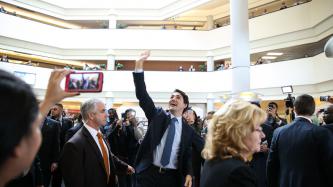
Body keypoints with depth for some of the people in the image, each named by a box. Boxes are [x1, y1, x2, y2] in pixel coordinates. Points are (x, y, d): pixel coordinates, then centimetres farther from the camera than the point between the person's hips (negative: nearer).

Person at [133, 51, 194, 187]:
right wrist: (139, 65, -20)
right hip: (148, 173, 0)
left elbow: (187, 156, 8)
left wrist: (188, 174, -12)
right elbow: (142, 95, -10)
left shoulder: (188, 130, 4)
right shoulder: (157, 115, 1)